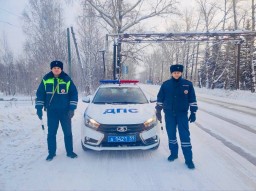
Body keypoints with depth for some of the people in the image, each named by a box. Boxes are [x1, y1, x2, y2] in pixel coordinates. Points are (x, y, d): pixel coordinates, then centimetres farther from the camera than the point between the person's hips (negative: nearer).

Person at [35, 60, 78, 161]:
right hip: (51, 112, 1)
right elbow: (40, 94, 5)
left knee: (68, 133, 7)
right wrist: (39, 108, 0)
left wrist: (72, 108, -9)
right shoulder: (46, 80, 0)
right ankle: (51, 153, 22)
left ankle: (70, 152, 20)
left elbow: (74, 94, -2)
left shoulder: (67, 80, -4)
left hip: (65, 111, -1)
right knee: (51, 133, 8)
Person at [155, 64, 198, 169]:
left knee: (185, 136, -3)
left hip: (182, 114, -1)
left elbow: (192, 99, 3)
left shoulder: (188, 84, -3)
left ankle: (188, 159, 4)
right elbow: (160, 99, 6)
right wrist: (158, 112, 6)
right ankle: (173, 153, 29)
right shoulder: (165, 85, -1)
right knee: (171, 134, 10)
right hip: (169, 114, 2)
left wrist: (193, 113, 0)